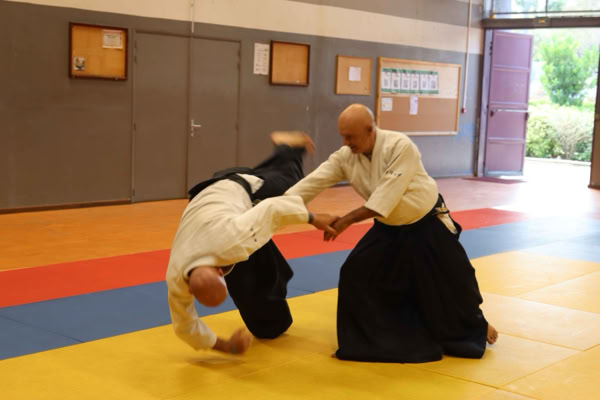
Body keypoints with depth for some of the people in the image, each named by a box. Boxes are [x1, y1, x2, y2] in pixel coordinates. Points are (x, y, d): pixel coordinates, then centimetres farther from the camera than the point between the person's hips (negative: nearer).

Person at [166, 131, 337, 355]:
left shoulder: (231, 239, -52)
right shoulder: (176, 278, -36)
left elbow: (274, 207, -38)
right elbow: (185, 325, -17)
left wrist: (313, 219, -24)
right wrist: (226, 346, -15)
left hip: (240, 188, -2)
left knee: (286, 176, 31)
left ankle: (287, 146, 63)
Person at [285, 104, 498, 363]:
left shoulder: (400, 147, -31)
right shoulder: (345, 157, -13)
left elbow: (387, 196, -35)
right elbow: (312, 182, -16)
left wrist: (346, 220, -36)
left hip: (427, 225, -5)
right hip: (389, 229, 5)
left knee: (451, 281, 5)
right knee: (357, 274, -6)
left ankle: (476, 327, 34)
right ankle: (367, 338, 10)